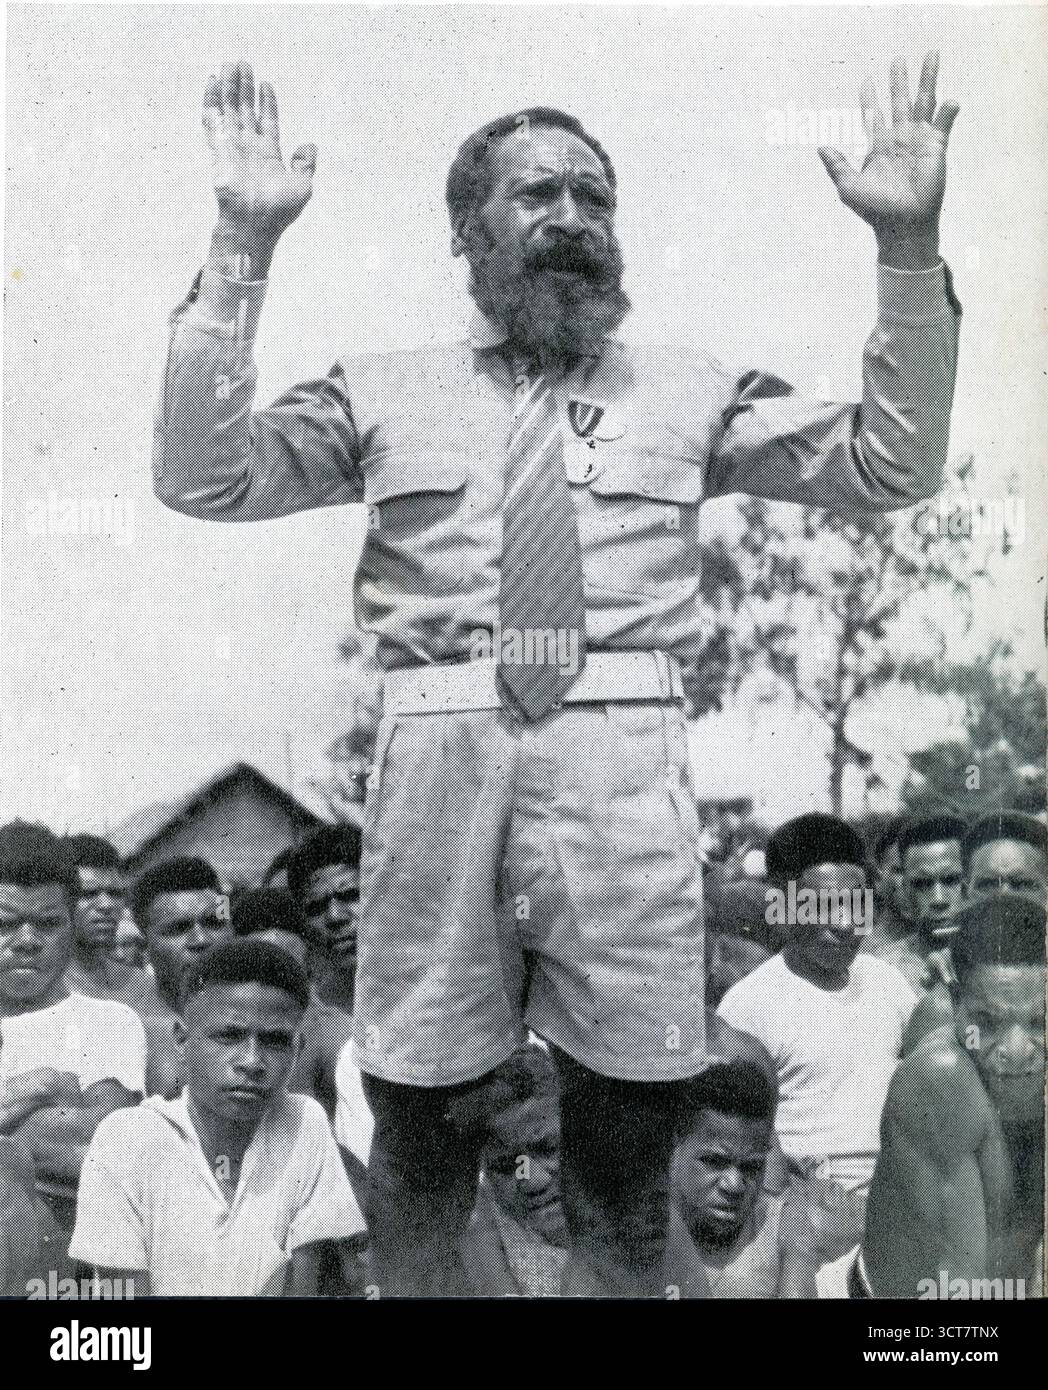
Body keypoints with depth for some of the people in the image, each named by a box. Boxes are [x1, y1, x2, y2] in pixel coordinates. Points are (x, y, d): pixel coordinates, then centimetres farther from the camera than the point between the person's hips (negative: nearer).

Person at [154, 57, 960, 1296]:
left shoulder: (690, 391, 17)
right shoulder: (388, 394, 14)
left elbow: (891, 467, 10)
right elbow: (201, 477, 4)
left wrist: (909, 249, 1)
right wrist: (242, 249, -2)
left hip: (624, 770, 1)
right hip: (439, 758, 0)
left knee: (628, 1151, 6)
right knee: (416, 1139, 8)